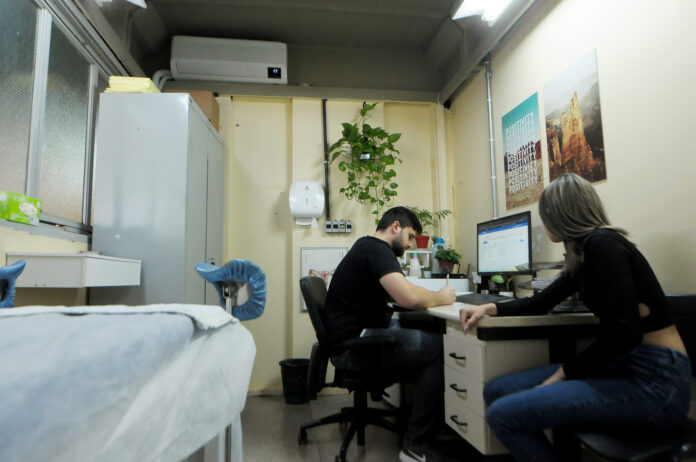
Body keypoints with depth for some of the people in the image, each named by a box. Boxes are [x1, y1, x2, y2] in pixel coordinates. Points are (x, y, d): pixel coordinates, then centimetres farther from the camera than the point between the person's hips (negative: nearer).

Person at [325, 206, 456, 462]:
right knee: (439, 347, -15)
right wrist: (441, 298, -8)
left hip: (361, 331, 11)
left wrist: (432, 296, 9)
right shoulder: (376, 249, -16)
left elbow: (396, 292, 23)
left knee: (429, 334, 4)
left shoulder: (367, 246, 17)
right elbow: (409, 298, -28)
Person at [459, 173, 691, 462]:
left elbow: (624, 332, -23)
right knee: (497, 391, 1)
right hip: (624, 366, 9)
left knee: (503, 414, -19)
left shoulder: (602, 244, -17)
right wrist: (490, 308, 10)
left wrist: (563, 373, -13)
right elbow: (542, 302, 22)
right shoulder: (584, 254, 12)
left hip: (653, 379, -9)